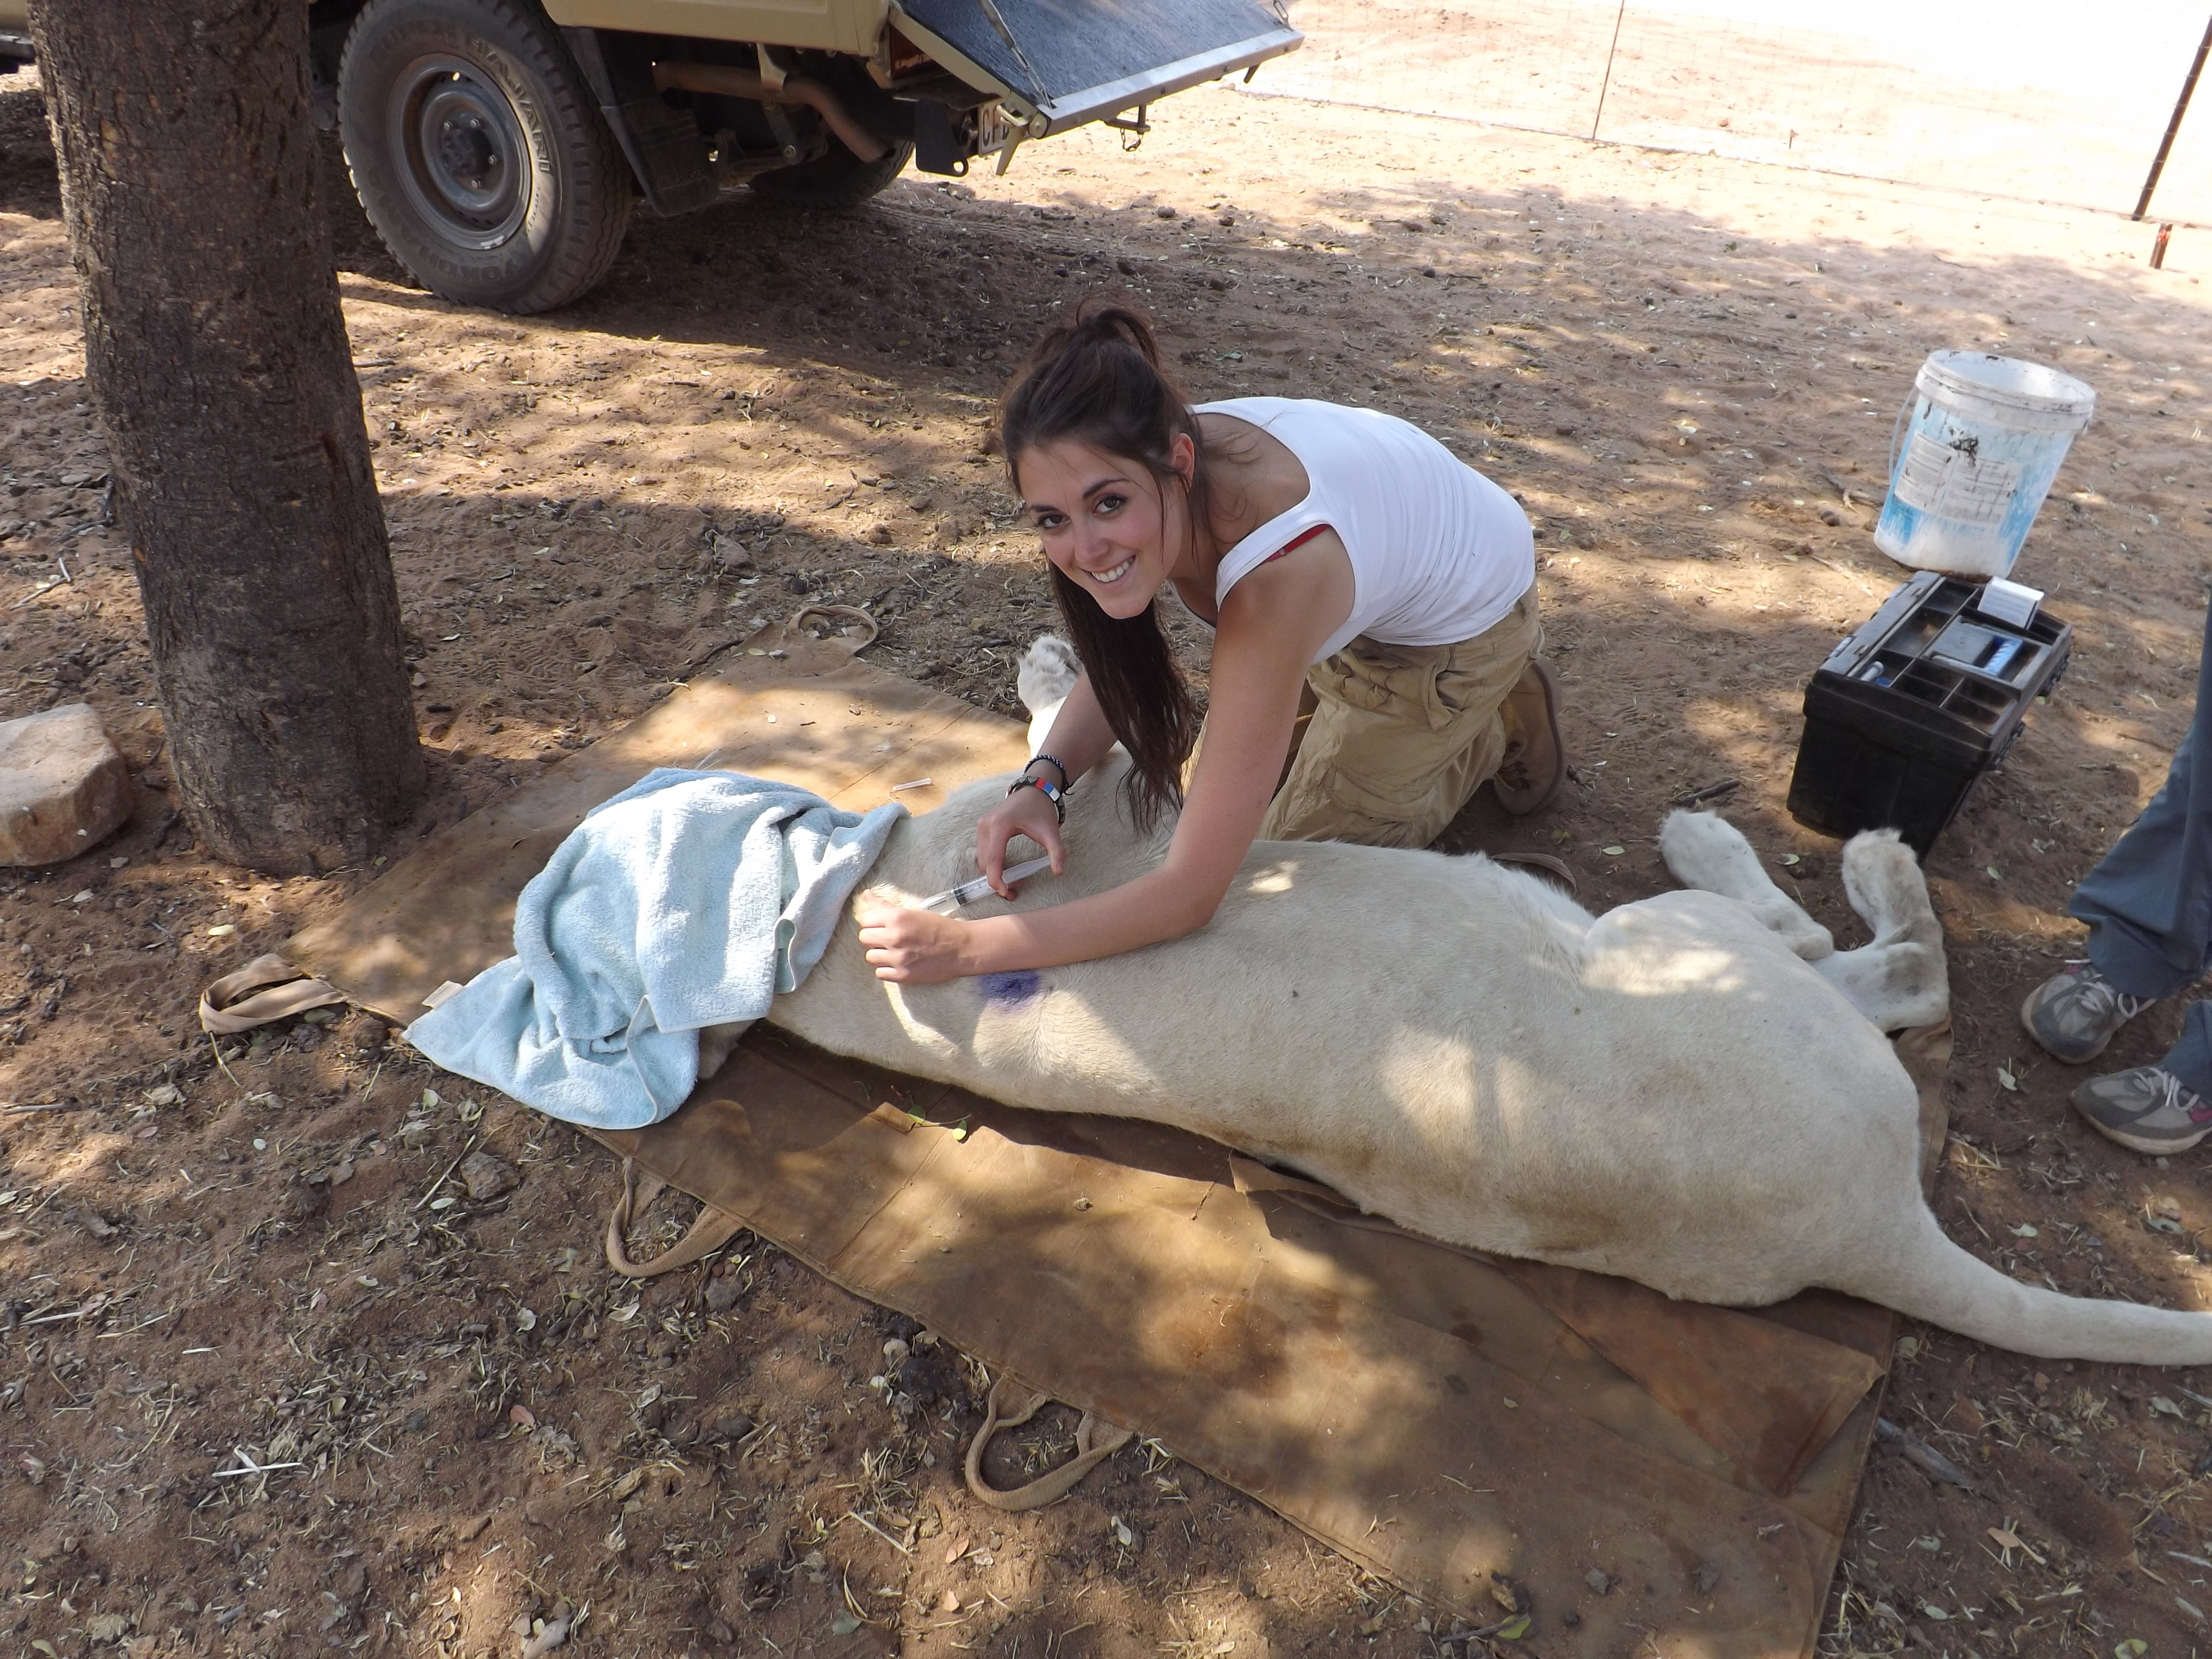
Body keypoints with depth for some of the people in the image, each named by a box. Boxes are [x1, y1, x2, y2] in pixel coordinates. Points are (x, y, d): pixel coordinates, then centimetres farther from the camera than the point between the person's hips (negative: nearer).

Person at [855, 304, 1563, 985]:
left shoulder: (1274, 574, -47)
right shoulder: (1137, 466, -27)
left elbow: (1189, 896, -43)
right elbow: (1121, 669, -9)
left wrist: (964, 946, -41)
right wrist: (1042, 782, -29)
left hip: (1464, 615, -6)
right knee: (1217, 789, 12)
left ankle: (1496, 731, 19)